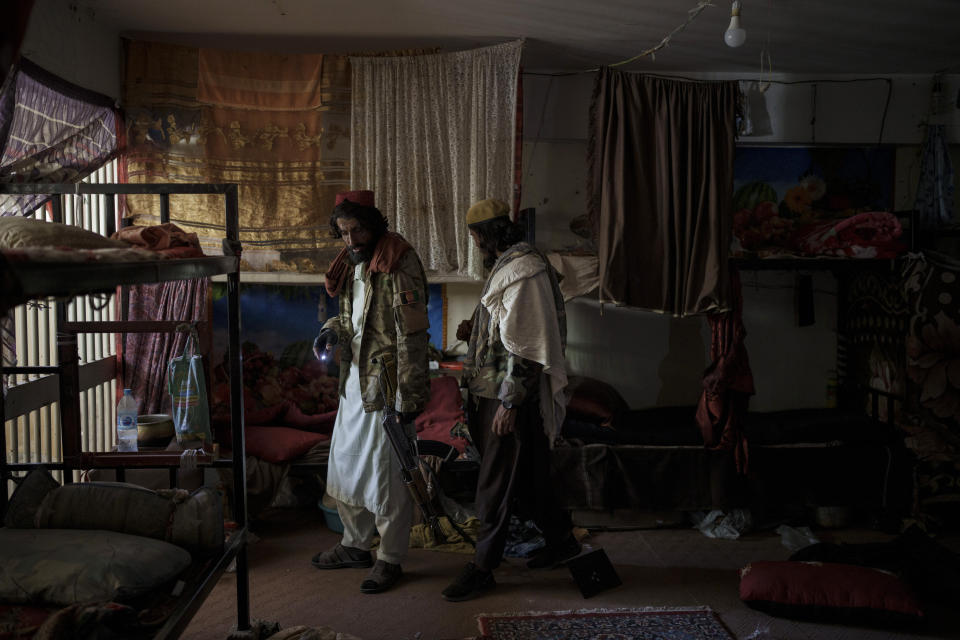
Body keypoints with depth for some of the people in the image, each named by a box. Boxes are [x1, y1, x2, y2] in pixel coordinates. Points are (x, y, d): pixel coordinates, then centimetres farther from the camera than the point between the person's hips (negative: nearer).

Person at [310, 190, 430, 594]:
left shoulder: (399, 265, -16)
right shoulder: (352, 263, 10)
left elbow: (412, 335, -19)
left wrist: (409, 397, -21)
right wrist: (333, 330, 3)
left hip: (386, 384, -9)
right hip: (355, 379, 9)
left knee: (386, 476, 1)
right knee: (344, 466, 17)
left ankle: (390, 559, 16)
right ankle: (356, 545, 35)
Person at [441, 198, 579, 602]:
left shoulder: (523, 270, -18)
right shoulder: (509, 265, 14)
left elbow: (526, 344, -23)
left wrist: (509, 402, -23)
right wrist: (475, 328, 12)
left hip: (512, 398, -10)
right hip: (498, 391, 10)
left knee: (496, 483, -1)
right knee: (526, 477, 19)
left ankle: (483, 568, 11)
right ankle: (561, 540, 35)